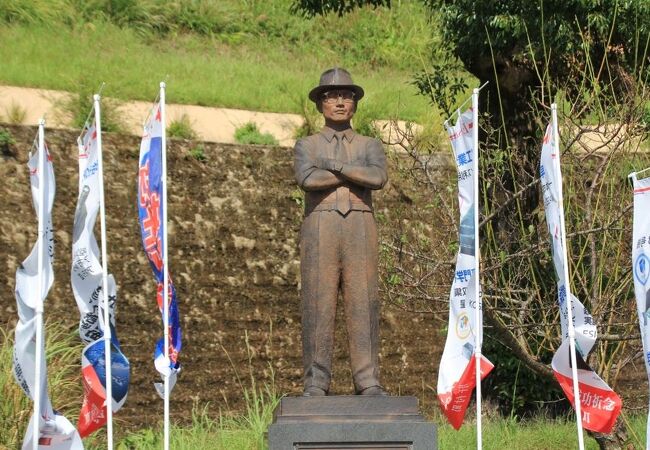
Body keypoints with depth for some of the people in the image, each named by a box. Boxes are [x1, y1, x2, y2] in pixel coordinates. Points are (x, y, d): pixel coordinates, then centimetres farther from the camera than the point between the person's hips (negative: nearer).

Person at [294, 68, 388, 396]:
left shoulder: (370, 146, 17)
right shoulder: (306, 146, 14)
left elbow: (378, 178, -6)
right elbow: (307, 179, -9)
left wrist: (333, 165, -6)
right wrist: (355, 175, -5)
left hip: (360, 229, 1)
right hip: (320, 227, -1)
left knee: (363, 304, -5)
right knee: (318, 304, -6)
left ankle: (368, 382, -5)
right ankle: (316, 383, -5)